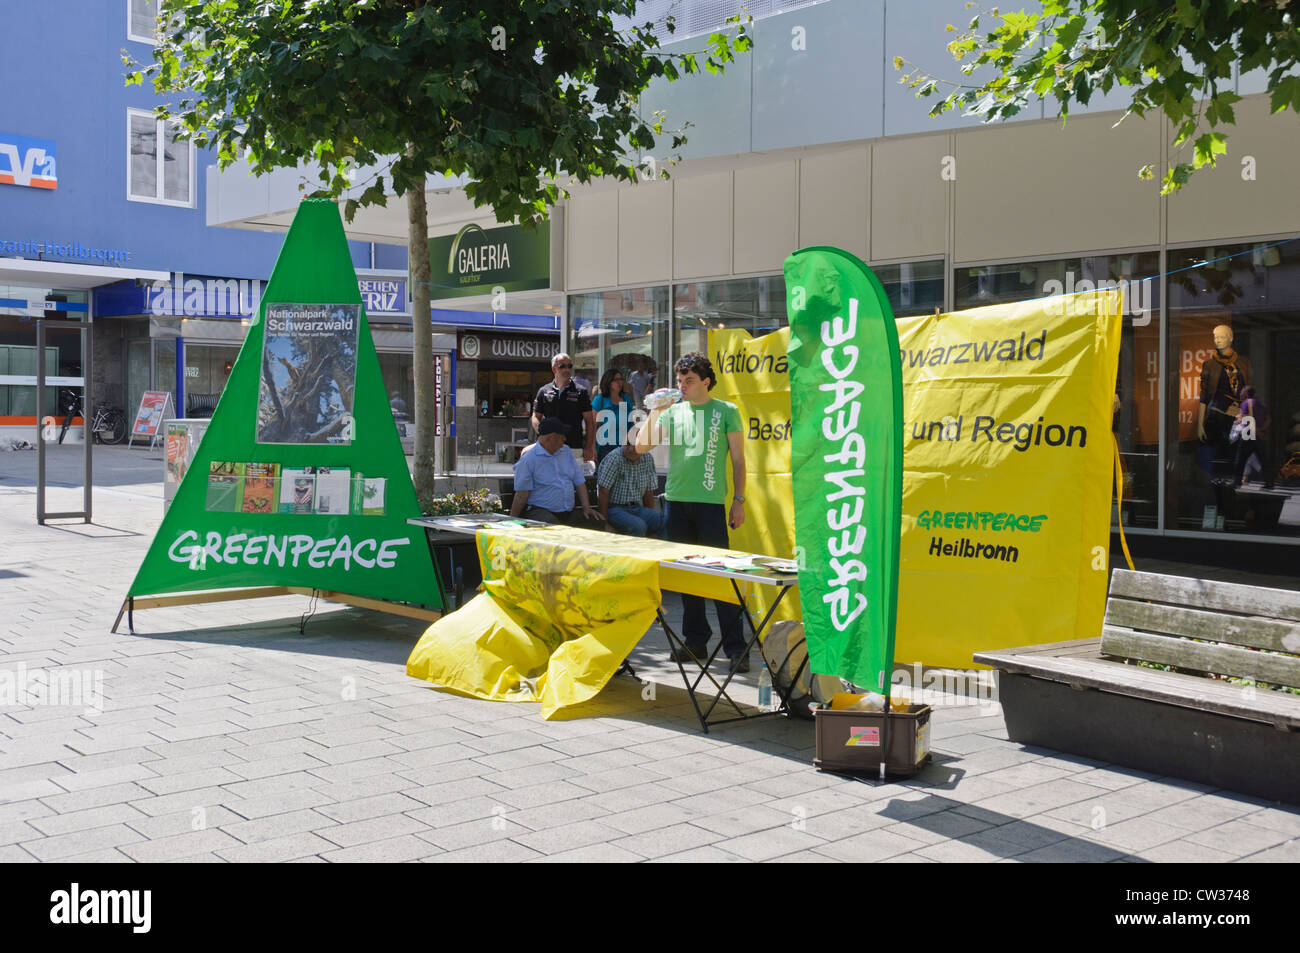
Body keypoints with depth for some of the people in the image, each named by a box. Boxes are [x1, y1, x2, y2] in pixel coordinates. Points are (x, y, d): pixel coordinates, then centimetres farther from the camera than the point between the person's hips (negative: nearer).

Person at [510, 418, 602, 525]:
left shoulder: (566, 452, 17)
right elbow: (522, 494, -6)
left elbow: (579, 482, 17)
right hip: (540, 511, -7)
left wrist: (586, 507, 5)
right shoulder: (528, 459, -5)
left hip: (569, 513, 7)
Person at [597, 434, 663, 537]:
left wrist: (651, 518, 7)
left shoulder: (647, 459, 7)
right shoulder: (614, 458, -11)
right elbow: (603, 492, -14)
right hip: (615, 508, -5)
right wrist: (605, 522, -17)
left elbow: (649, 492, 13)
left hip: (637, 508, 5)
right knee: (639, 526, -34)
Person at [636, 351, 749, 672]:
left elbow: (738, 459, 4)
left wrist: (739, 500, -2)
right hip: (676, 500, 4)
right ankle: (696, 641, 19)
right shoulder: (672, 412, 11)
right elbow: (641, 446, 5)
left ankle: (736, 647, -3)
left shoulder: (726, 411, 3)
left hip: (710, 501, -4)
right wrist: (654, 412, -4)